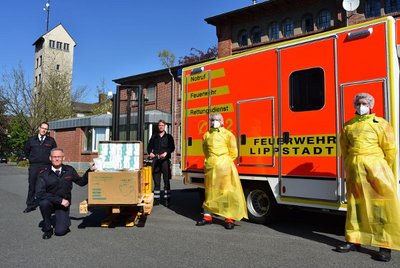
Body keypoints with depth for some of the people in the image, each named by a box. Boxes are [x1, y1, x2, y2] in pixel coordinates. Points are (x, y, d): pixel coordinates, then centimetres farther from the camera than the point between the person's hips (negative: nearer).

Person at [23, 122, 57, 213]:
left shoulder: (51, 140, 5)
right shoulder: (32, 140, 8)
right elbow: (26, 150, 21)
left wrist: (50, 159, 5)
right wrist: (31, 159, 14)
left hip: (46, 166, -1)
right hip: (34, 166, 1)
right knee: (32, 186, 4)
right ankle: (31, 205, 13)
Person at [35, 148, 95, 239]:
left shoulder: (69, 170, -3)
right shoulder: (43, 173, -11)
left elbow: (81, 182, 10)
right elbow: (40, 194, -19)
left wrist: (90, 170, -4)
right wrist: (60, 200, -24)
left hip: (64, 204, 0)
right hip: (49, 203, 0)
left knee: (60, 231, -16)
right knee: (44, 203, -36)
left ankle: (65, 221, 22)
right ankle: (47, 228, -9)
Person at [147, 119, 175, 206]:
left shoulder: (168, 137, 9)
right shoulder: (154, 137, 17)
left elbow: (172, 147, -1)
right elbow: (149, 146, 15)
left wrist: (166, 153, -17)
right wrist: (150, 152, -5)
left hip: (165, 160, -2)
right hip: (155, 160, 2)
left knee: (166, 180, -1)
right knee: (156, 181, 4)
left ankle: (167, 199, 4)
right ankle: (156, 199, 10)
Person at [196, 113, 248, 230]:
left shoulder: (227, 134, -1)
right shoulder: (207, 135, 11)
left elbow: (233, 152, 1)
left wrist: (225, 162, 3)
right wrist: (210, 160, 14)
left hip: (224, 166, -4)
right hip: (210, 166, 4)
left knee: (226, 191, -3)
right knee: (209, 191, 10)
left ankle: (229, 218, 2)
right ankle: (207, 216, 20)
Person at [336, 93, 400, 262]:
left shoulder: (380, 124, 1)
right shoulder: (348, 126, 12)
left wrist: (383, 170, 5)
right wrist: (349, 168, 13)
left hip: (375, 167, -4)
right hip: (354, 169, 4)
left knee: (382, 206, -4)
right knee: (355, 204, 10)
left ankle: (385, 246, 4)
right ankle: (354, 241, 20)